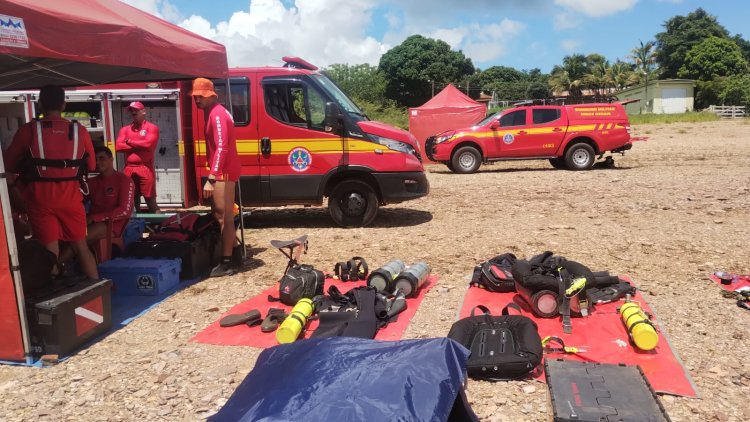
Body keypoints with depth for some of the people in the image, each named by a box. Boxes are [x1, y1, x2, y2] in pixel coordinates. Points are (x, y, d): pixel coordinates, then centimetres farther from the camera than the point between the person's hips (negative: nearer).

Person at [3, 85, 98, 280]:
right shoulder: (80, 131, -3)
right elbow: (91, 165, 8)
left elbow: (9, 163, 5)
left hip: (40, 199, -1)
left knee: (50, 253, 5)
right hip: (71, 198, 1)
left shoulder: (28, 130, -7)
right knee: (82, 248, 13)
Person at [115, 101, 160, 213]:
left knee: (150, 199, -5)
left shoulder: (152, 127, 3)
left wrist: (129, 142, 0)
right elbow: (118, 146, 2)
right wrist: (139, 146, -5)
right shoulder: (125, 129, 16)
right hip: (129, 169, 5)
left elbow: (148, 144, -13)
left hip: (145, 168, -5)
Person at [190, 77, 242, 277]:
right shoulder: (212, 112, 16)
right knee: (221, 215, 16)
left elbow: (222, 147, -26)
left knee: (224, 217, -8)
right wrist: (212, 175, 12)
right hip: (221, 172, 11)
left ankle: (226, 263, -4)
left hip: (223, 173, -11)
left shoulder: (217, 114, -16)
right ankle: (230, 253, 25)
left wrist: (211, 178, -32)